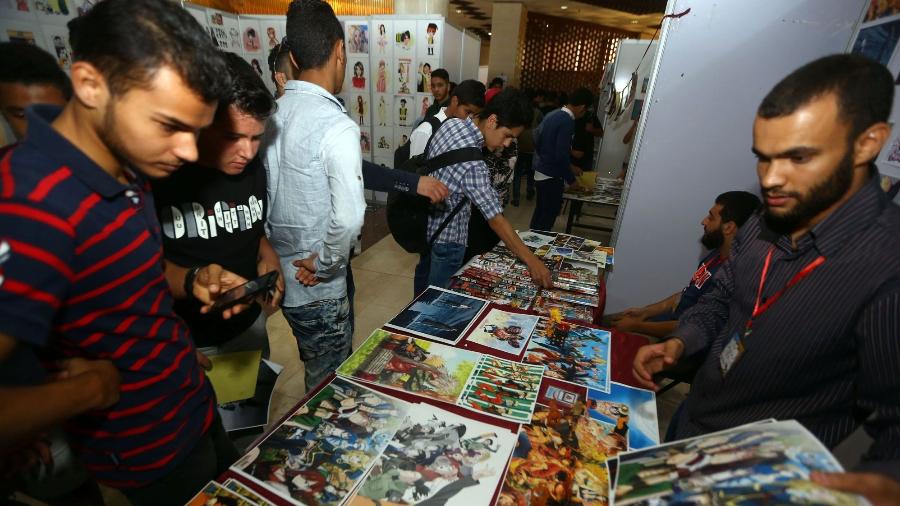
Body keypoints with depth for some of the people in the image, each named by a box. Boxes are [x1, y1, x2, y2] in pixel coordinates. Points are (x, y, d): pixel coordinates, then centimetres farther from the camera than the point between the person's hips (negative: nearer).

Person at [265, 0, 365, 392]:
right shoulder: (336, 126, -22)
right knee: (329, 380, 15)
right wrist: (323, 265, -14)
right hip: (317, 286, -7)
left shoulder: (273, 114, 0)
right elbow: (349, 217, -30)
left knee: (315, 368, 29)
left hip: (280, 272, 7)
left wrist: (273, 250, 14)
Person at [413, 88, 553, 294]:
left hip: (428, 223, 9)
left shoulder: (452, 123, -8)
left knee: (425, 275, 28)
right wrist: (532, 261, -26)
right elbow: (496, 220, -31)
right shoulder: (471, 163, -33)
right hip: (446, 238, -9)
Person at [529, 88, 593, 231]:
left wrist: (570, 167, 19)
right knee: (549, 215, 3)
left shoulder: (553, 114, 8)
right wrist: (571, 180, -10)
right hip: (551, 176, -9)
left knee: (540, 211, 19)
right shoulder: (567, 121, -19)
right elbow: (561, 155, -23)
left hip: (540, 172, 9)